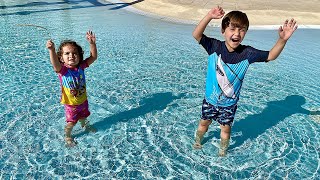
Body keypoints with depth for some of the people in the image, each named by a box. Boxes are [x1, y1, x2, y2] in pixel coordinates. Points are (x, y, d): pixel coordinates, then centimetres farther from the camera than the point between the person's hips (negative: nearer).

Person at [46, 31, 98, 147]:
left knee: (83, 116, 30)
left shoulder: (81, 66, -14)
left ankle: (84, 126, 63)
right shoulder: (62, 70, -26)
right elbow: (55, 64, -48)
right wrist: (51, 50, -65)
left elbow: (93, 57, -21)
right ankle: (67, 136, 42)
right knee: (71, 122, 11)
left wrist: (92, 43, -35)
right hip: (70, 104, -4)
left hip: (83, 100, 4)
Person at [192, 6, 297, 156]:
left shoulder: (247, 53, -16)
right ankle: (197, 141, 51)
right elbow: (196, 35, -24)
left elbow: (270, 56, -12)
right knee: (204, 123, 21)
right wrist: (209, 16, -38)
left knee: (226, 128, 17)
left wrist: (282, 40, -30)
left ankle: (222, 151, 46)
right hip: (210, 100, 0)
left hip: (229, 104, 0)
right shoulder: (215, 46, -18)